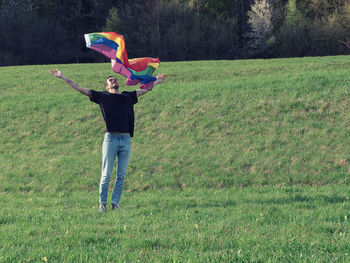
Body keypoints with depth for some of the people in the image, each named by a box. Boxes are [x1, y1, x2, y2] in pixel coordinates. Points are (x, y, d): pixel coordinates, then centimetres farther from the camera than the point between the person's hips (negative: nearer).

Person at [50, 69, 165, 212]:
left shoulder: (128, 96, 18)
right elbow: (80, 88, 11)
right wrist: (62, 78, 10)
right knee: (106, 175, -2)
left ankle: (115, 203, 10)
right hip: (110, 138, -3)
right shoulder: (102, 96, 10)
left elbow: (145, 89, 34)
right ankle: (102, 203, 6)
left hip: (126, 139, 3)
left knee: (121, 175, 3)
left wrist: (156, 81, 45)